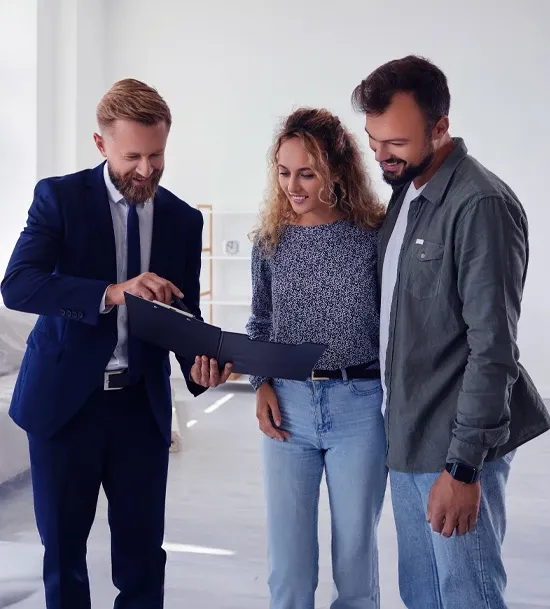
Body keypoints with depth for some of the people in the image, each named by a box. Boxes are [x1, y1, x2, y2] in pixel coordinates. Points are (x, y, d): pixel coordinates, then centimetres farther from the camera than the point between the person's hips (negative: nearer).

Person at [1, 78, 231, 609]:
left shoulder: (183, 219, 5)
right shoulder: (59, 197, -4)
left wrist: (198, 363, -15)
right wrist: (111, 293, -29)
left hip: (142, 404, 2)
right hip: (65, 398, -2)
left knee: (142, 551, 6)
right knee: (63, 550, 10)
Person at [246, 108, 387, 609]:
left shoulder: (374, 235, -5)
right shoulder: (271, 239, 4)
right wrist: (262, 384, 0)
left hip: (358, 404, -2)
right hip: (287, 404, 2)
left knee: (356, 554, 11)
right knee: (288, 559, 7)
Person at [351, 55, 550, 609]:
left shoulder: (481, 205, -17)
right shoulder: (405, 190, 9)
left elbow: (493, 348, -19)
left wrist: (464, 465, -18)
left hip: (453, 444, -8)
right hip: (407, 435, 8)